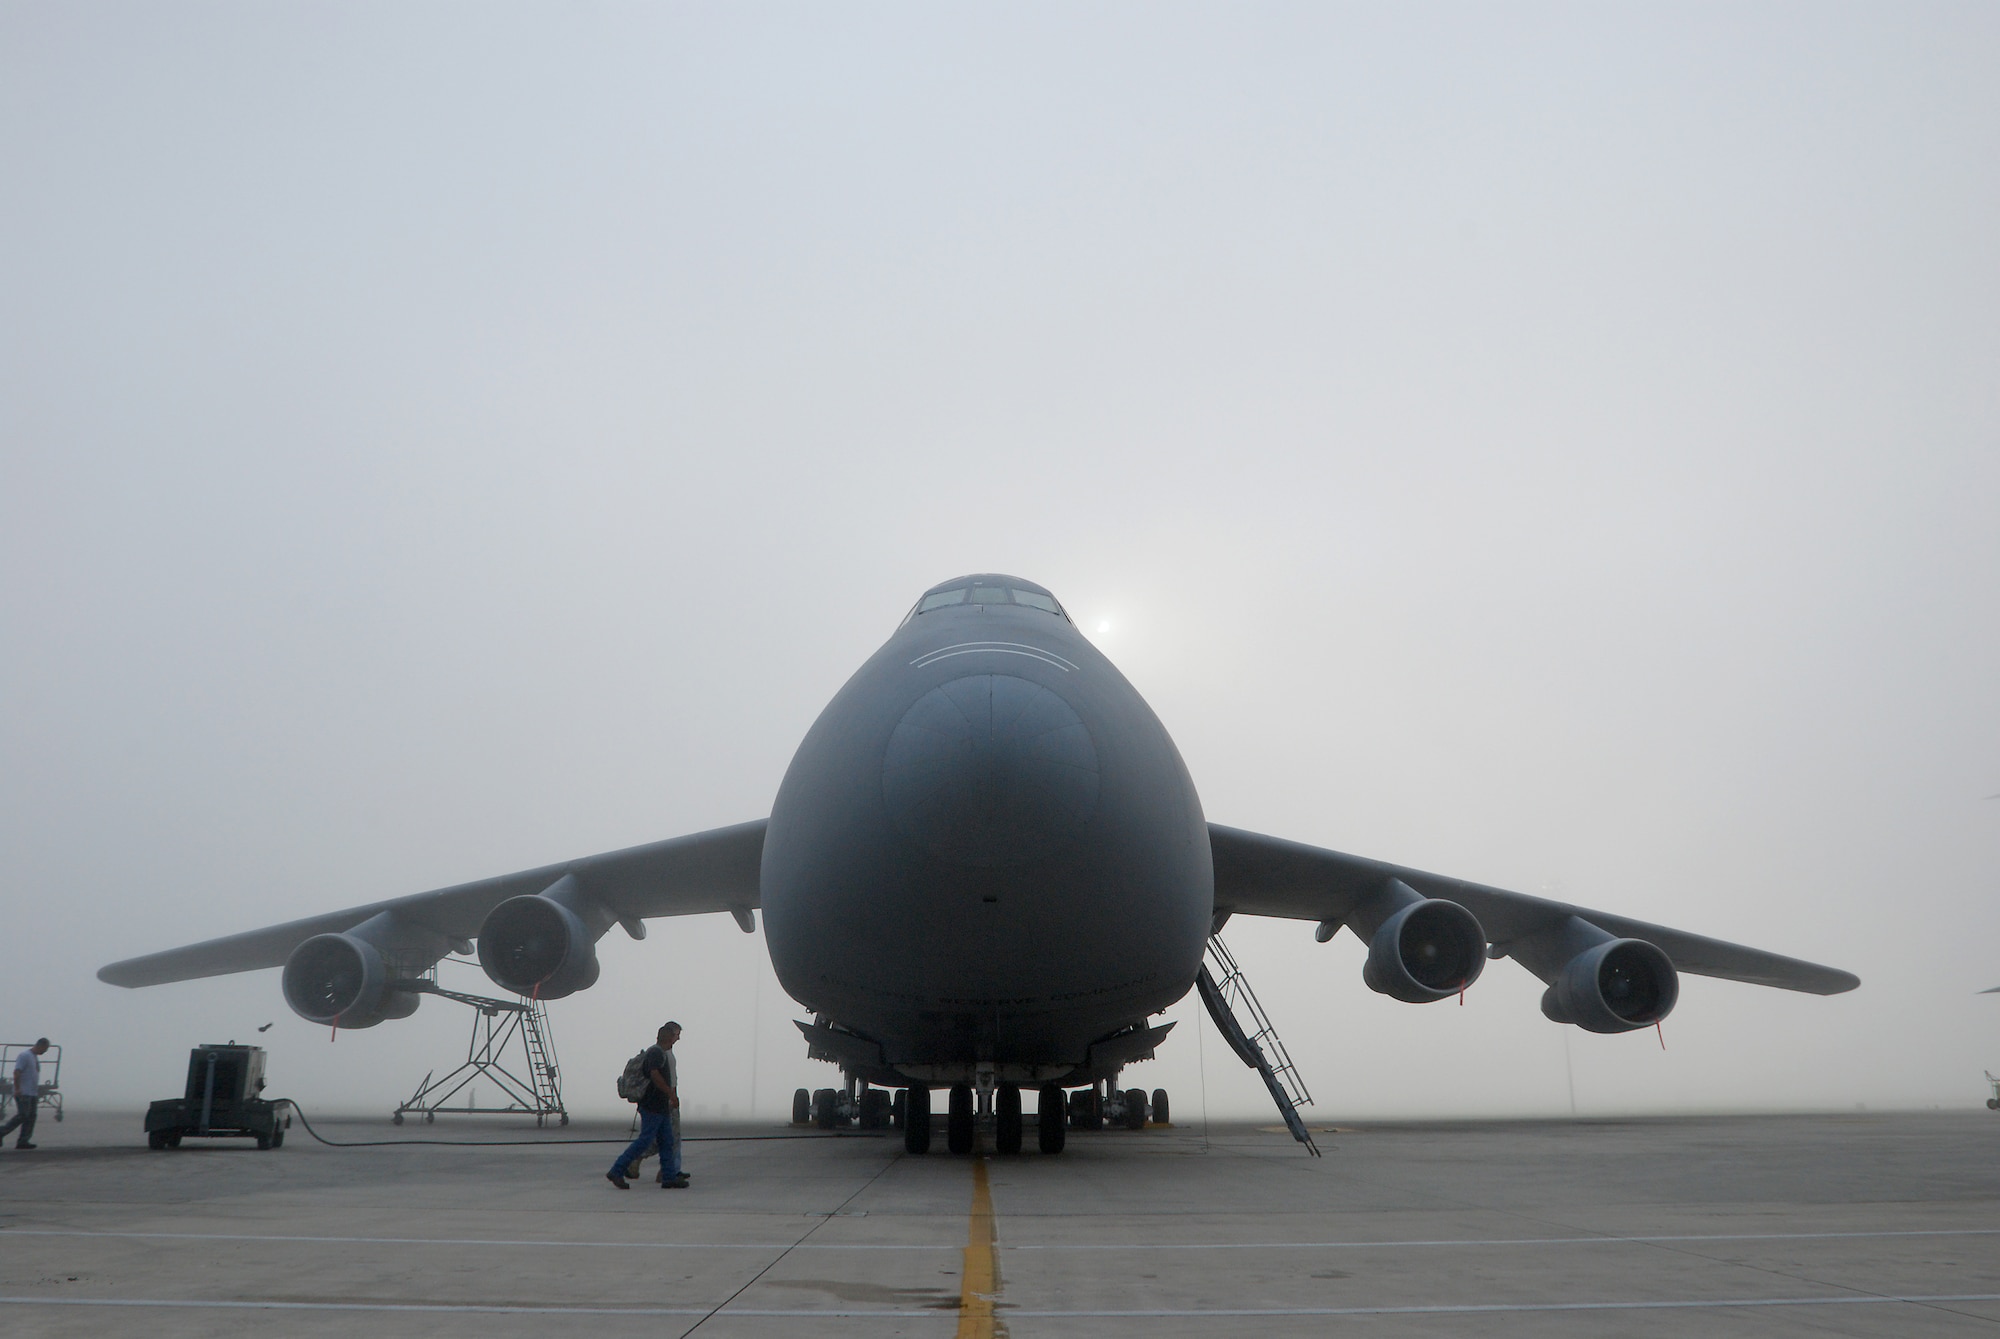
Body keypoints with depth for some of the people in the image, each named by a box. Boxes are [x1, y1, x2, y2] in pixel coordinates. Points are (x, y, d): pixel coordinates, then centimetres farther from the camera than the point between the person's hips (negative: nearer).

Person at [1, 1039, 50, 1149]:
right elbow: (17, 1073, -17)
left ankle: (23, 1141, 0)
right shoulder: (24, 1056, -9)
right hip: (23, 1093, -9)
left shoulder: (35, 1058, 20)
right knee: (22, 1116, -12)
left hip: (33, 1094, 9)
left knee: (31, 1117, 2)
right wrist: (17, 1089, -24)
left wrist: (38, 1094, 23)